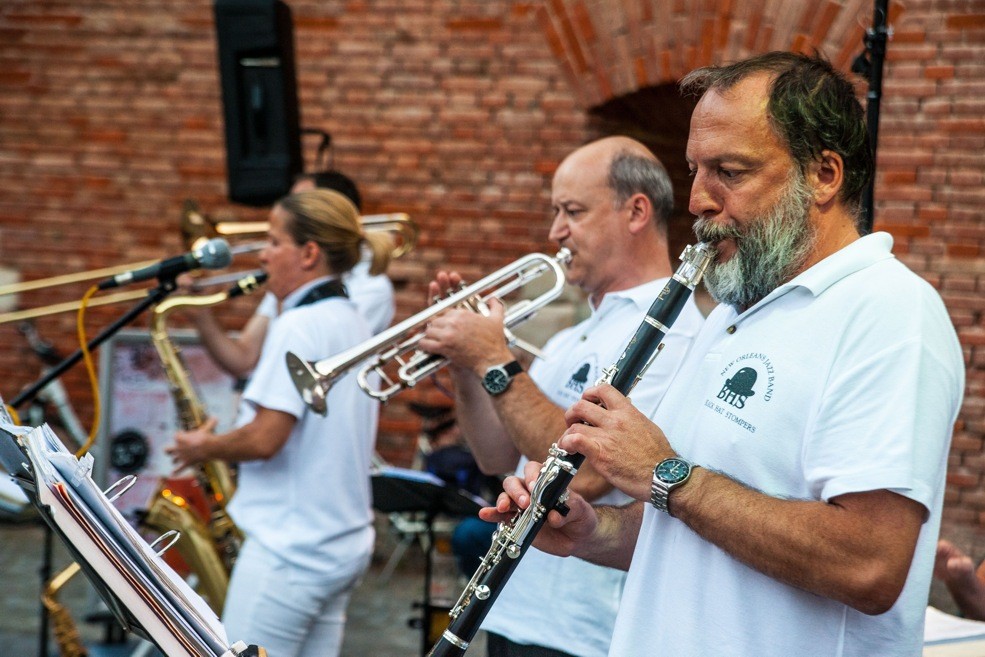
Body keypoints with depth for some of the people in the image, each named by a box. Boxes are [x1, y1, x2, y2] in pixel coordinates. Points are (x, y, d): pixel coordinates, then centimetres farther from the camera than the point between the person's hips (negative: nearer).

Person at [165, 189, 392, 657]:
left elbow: (265, 439, -21)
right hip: (344, 543, 9)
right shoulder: (353, 323, 14)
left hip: (289, 548, -9)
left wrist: (203, 448, -3)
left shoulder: (299, 326, -15)